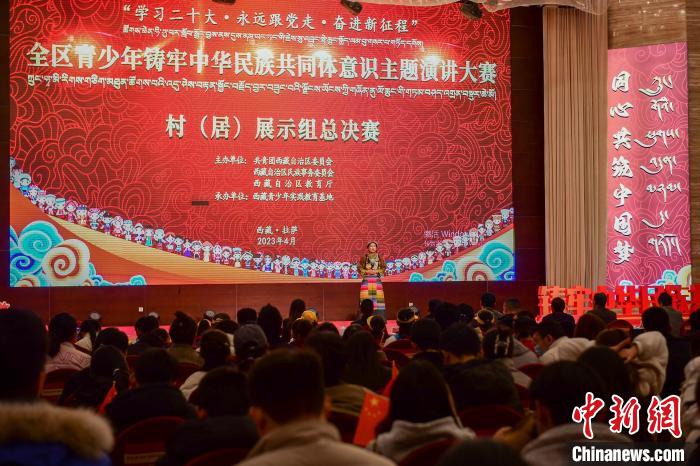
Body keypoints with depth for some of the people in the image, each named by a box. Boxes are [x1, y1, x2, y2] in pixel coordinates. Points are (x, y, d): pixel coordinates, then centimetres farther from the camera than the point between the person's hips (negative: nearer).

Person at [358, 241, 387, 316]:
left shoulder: (379, 257, 8)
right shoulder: (364, 257, 4)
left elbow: (383, 268, 7)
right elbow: (359, 268, 3)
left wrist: (376, 271, -9)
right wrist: (367, 271, -11)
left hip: (377, 280, 1)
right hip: (366, 280, -1)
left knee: (377, 296, -6)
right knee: (366, 297, -7)